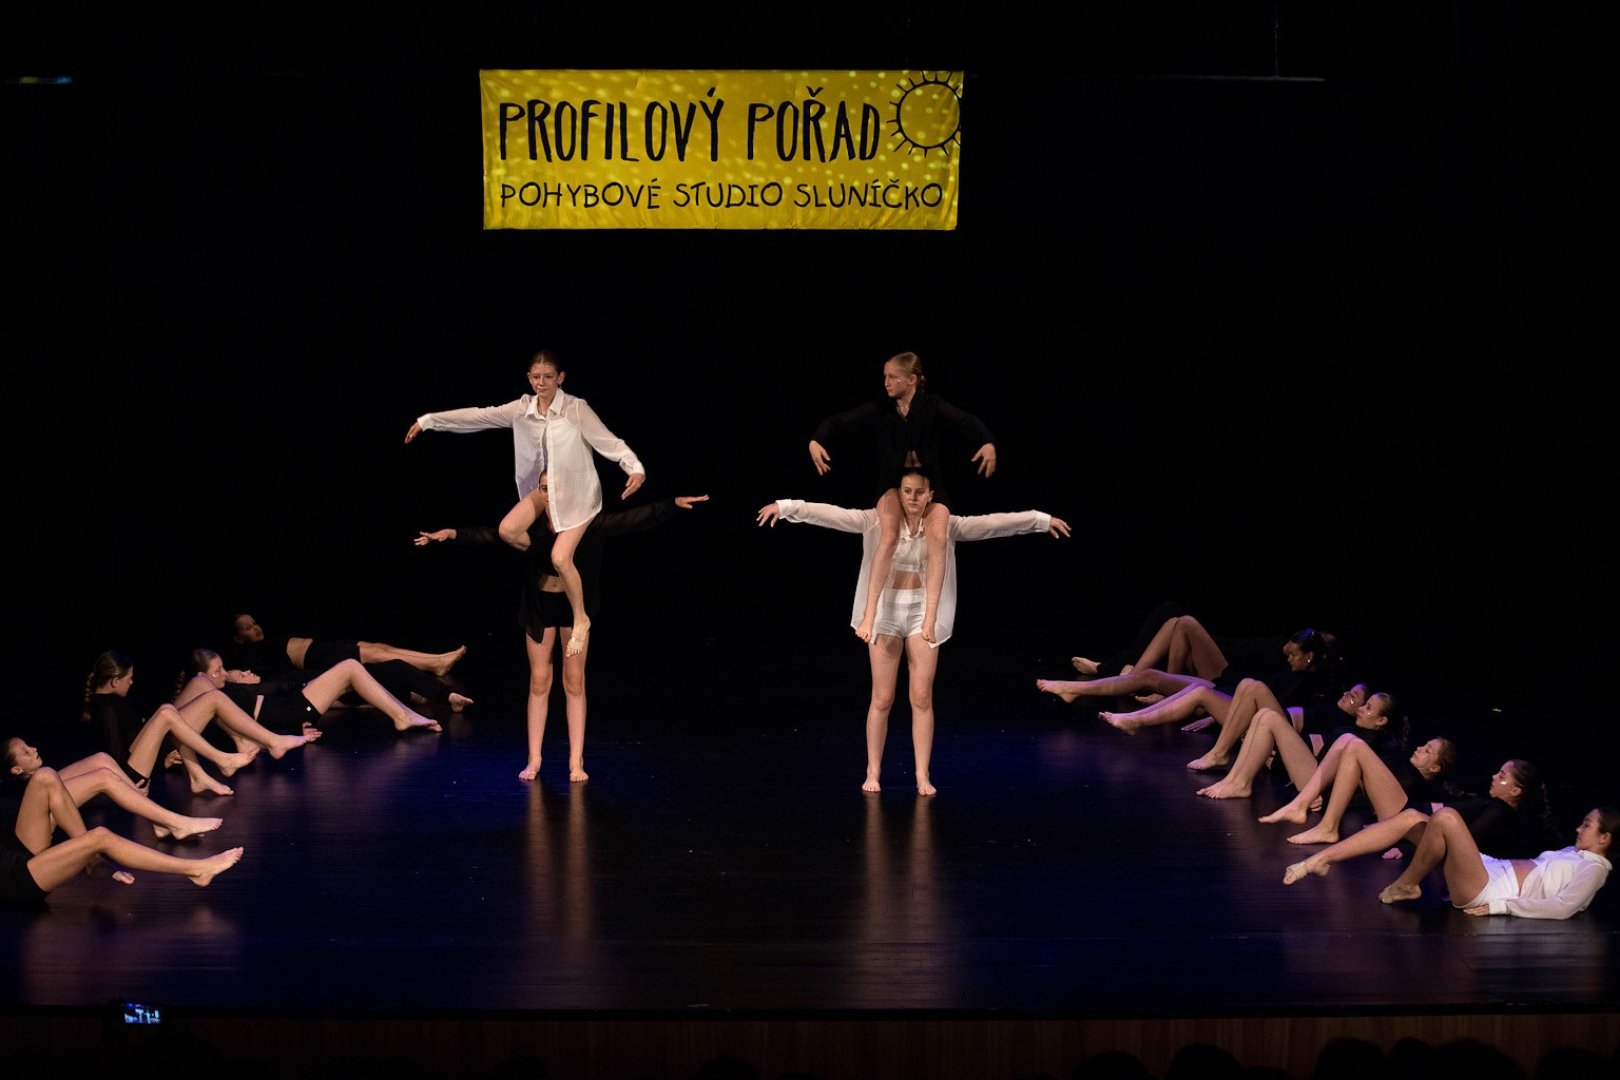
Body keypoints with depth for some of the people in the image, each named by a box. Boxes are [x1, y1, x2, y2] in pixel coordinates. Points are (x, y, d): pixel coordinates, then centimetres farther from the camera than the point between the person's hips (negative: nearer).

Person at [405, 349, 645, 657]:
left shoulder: (577, 409, -17)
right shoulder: (522, 409, -4)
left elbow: (609, 441, -22)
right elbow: (477, 416, 1)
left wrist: (635, 469, -39)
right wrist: (428, 421, 3)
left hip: (577, 493, -5)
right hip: (543, 488, 5)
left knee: (561, 557, -18)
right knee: (508, 530, -18)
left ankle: (581, 620, 2)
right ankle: (545, 561, 9)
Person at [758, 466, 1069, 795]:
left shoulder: (944, 525, -4)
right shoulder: (877, 520, -8)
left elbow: (992, 523, -4)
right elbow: (832, 514, -14)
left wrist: (1041, 520, -4)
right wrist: (788, 507, -23)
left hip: (924, 614, 1)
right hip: (885, 611, -1)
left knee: (922, 698, 1)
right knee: (882, 699, 3)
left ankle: (923, 775, 9)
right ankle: (872, 772, 14)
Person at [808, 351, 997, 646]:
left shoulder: (934, 408, -6)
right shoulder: (879, 409, -1)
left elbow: (967, 423, -18)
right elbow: (840, 423, -2)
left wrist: (988, 443, -39)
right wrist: (816, 441, -22)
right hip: (892, 485, 0)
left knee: (937, 536, -29)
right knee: (889, 535, -30)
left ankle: (930, 618, -31)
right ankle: (869, 615, -32)